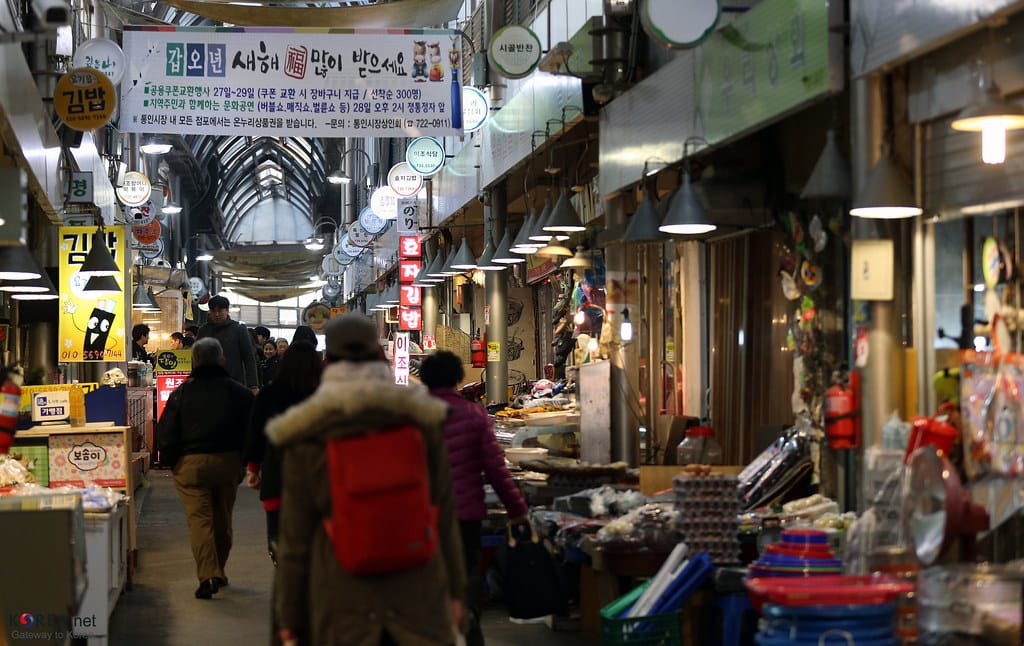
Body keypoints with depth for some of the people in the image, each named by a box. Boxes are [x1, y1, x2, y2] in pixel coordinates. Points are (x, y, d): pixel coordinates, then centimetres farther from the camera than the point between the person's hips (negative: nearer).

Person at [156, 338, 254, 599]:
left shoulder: (182, 392, -4)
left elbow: (165, 433, -5)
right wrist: (245, 463, 12)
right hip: (228, 461, 2)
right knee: (222, 519, 17)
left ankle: (208, 575, -18)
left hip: (191, 462, -2)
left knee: (199, 519, -4)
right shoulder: (238, 392, 1)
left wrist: (170, 460, 7)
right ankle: (218, 571, 29)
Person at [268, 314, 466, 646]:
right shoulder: (419, 418, -2)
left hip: (345, 598, -1)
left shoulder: (309, 436, -7)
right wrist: (454, 588, 13)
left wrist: (288, 618, 4)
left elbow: (296, 533, -4)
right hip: (417, 590, 1)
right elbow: (443, 514, 3)